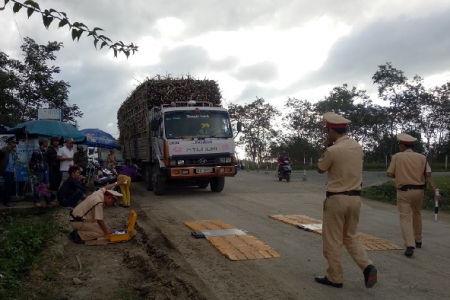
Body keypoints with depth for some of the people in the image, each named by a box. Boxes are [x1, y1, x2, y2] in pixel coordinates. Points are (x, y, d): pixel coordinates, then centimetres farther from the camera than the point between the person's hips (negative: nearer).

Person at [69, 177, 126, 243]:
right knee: (102, 232, -13)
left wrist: (117, 183, 35)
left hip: (76, 216, 10)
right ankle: (79, 235, -10)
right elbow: (99, 220, -25)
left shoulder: (100, 193, -2)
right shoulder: (99, 203, -26)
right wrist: (107, 231, -12)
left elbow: (106, 187, 21)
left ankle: (79, 230, 11)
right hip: (77, 222, -10)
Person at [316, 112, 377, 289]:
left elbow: (320, 169, 1)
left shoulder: (332, 150, -16)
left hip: (336, 199, -7)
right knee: (350, 236, 20)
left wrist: (325, 147, 6)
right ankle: (367, 267, 3)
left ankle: (335, 278, 14)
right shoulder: (357, 147, 5)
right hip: (355, 198, 7)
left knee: (332, 241, 6)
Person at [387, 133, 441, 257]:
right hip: (418, 190, 3)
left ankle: (410, 245, -19)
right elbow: (428, 176, -6)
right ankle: (418, 241, 37)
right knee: (417, 215, 23)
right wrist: (436, 192, -8)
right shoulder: (422, 157, 2)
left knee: (405, 218, -3)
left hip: (403, 191, -3)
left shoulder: (397, 156, -4)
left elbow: (390, 174, -6)